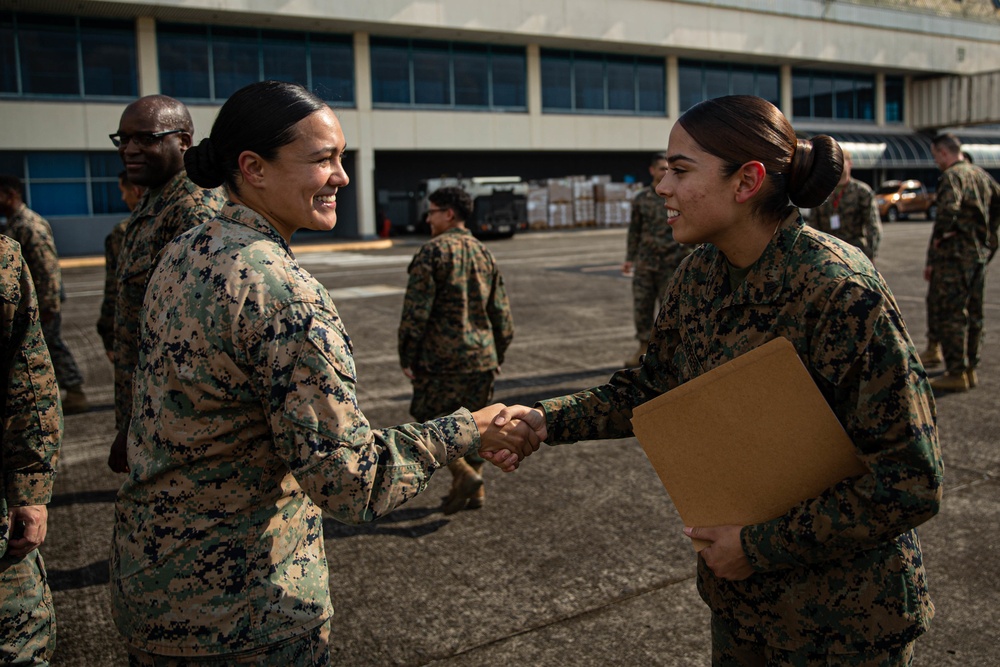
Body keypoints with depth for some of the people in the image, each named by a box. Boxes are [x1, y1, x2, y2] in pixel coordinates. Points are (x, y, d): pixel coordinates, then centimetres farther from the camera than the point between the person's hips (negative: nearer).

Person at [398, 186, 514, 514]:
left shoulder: (433, 251, -10)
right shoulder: (484, 254, 9)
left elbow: (416, 310, -14)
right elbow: (501, 312, 12)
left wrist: (407, 357, -6)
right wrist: (497, 355, 20)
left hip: (441, 357, -6)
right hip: (482, 356, 6)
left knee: (430, 419, 8)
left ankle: (465, 475, -6)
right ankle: (474, 491, 21)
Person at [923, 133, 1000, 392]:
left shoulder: (952, 176, -14)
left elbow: (948, 210, -30)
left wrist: (938, 238, -17)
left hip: (954, 256, -9)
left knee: (950, 314, -3)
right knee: (973, 314, 15)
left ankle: (956, 373, -1)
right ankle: (970, 369, 23)